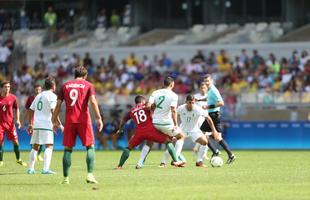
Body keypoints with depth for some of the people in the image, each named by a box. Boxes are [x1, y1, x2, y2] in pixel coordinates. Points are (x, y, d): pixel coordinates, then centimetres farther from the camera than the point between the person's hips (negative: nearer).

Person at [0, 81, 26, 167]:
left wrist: (17, 120, 2)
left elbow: (16, 108, 11)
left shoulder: (13, 97, 0)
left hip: (10, 123, 1)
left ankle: (18, 159, 18)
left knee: (15, 141, 1)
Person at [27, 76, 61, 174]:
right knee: (49, 146, -9)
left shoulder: (39, 96, 19)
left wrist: (30, 124, 25)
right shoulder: (52, 96, -3)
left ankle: (31, 168, 17)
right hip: (46, 124, -7)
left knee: (35, 147, 15)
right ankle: (45, 169, -21)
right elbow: (53, 111, -14)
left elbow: (31, 110, 20)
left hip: (36, 124, 7)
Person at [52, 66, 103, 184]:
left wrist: (55, 120, 16)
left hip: (69, 120, 2)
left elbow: (58, 104, 10)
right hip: (84, 120, -2)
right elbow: (93, 101, -7)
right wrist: (98, 118, -10)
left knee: (68, 149, 7)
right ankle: (90, 175, -9)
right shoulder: (88, 85, 6)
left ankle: (65, 178, 5)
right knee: (90, 147, 5)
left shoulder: (65, 86, 12)